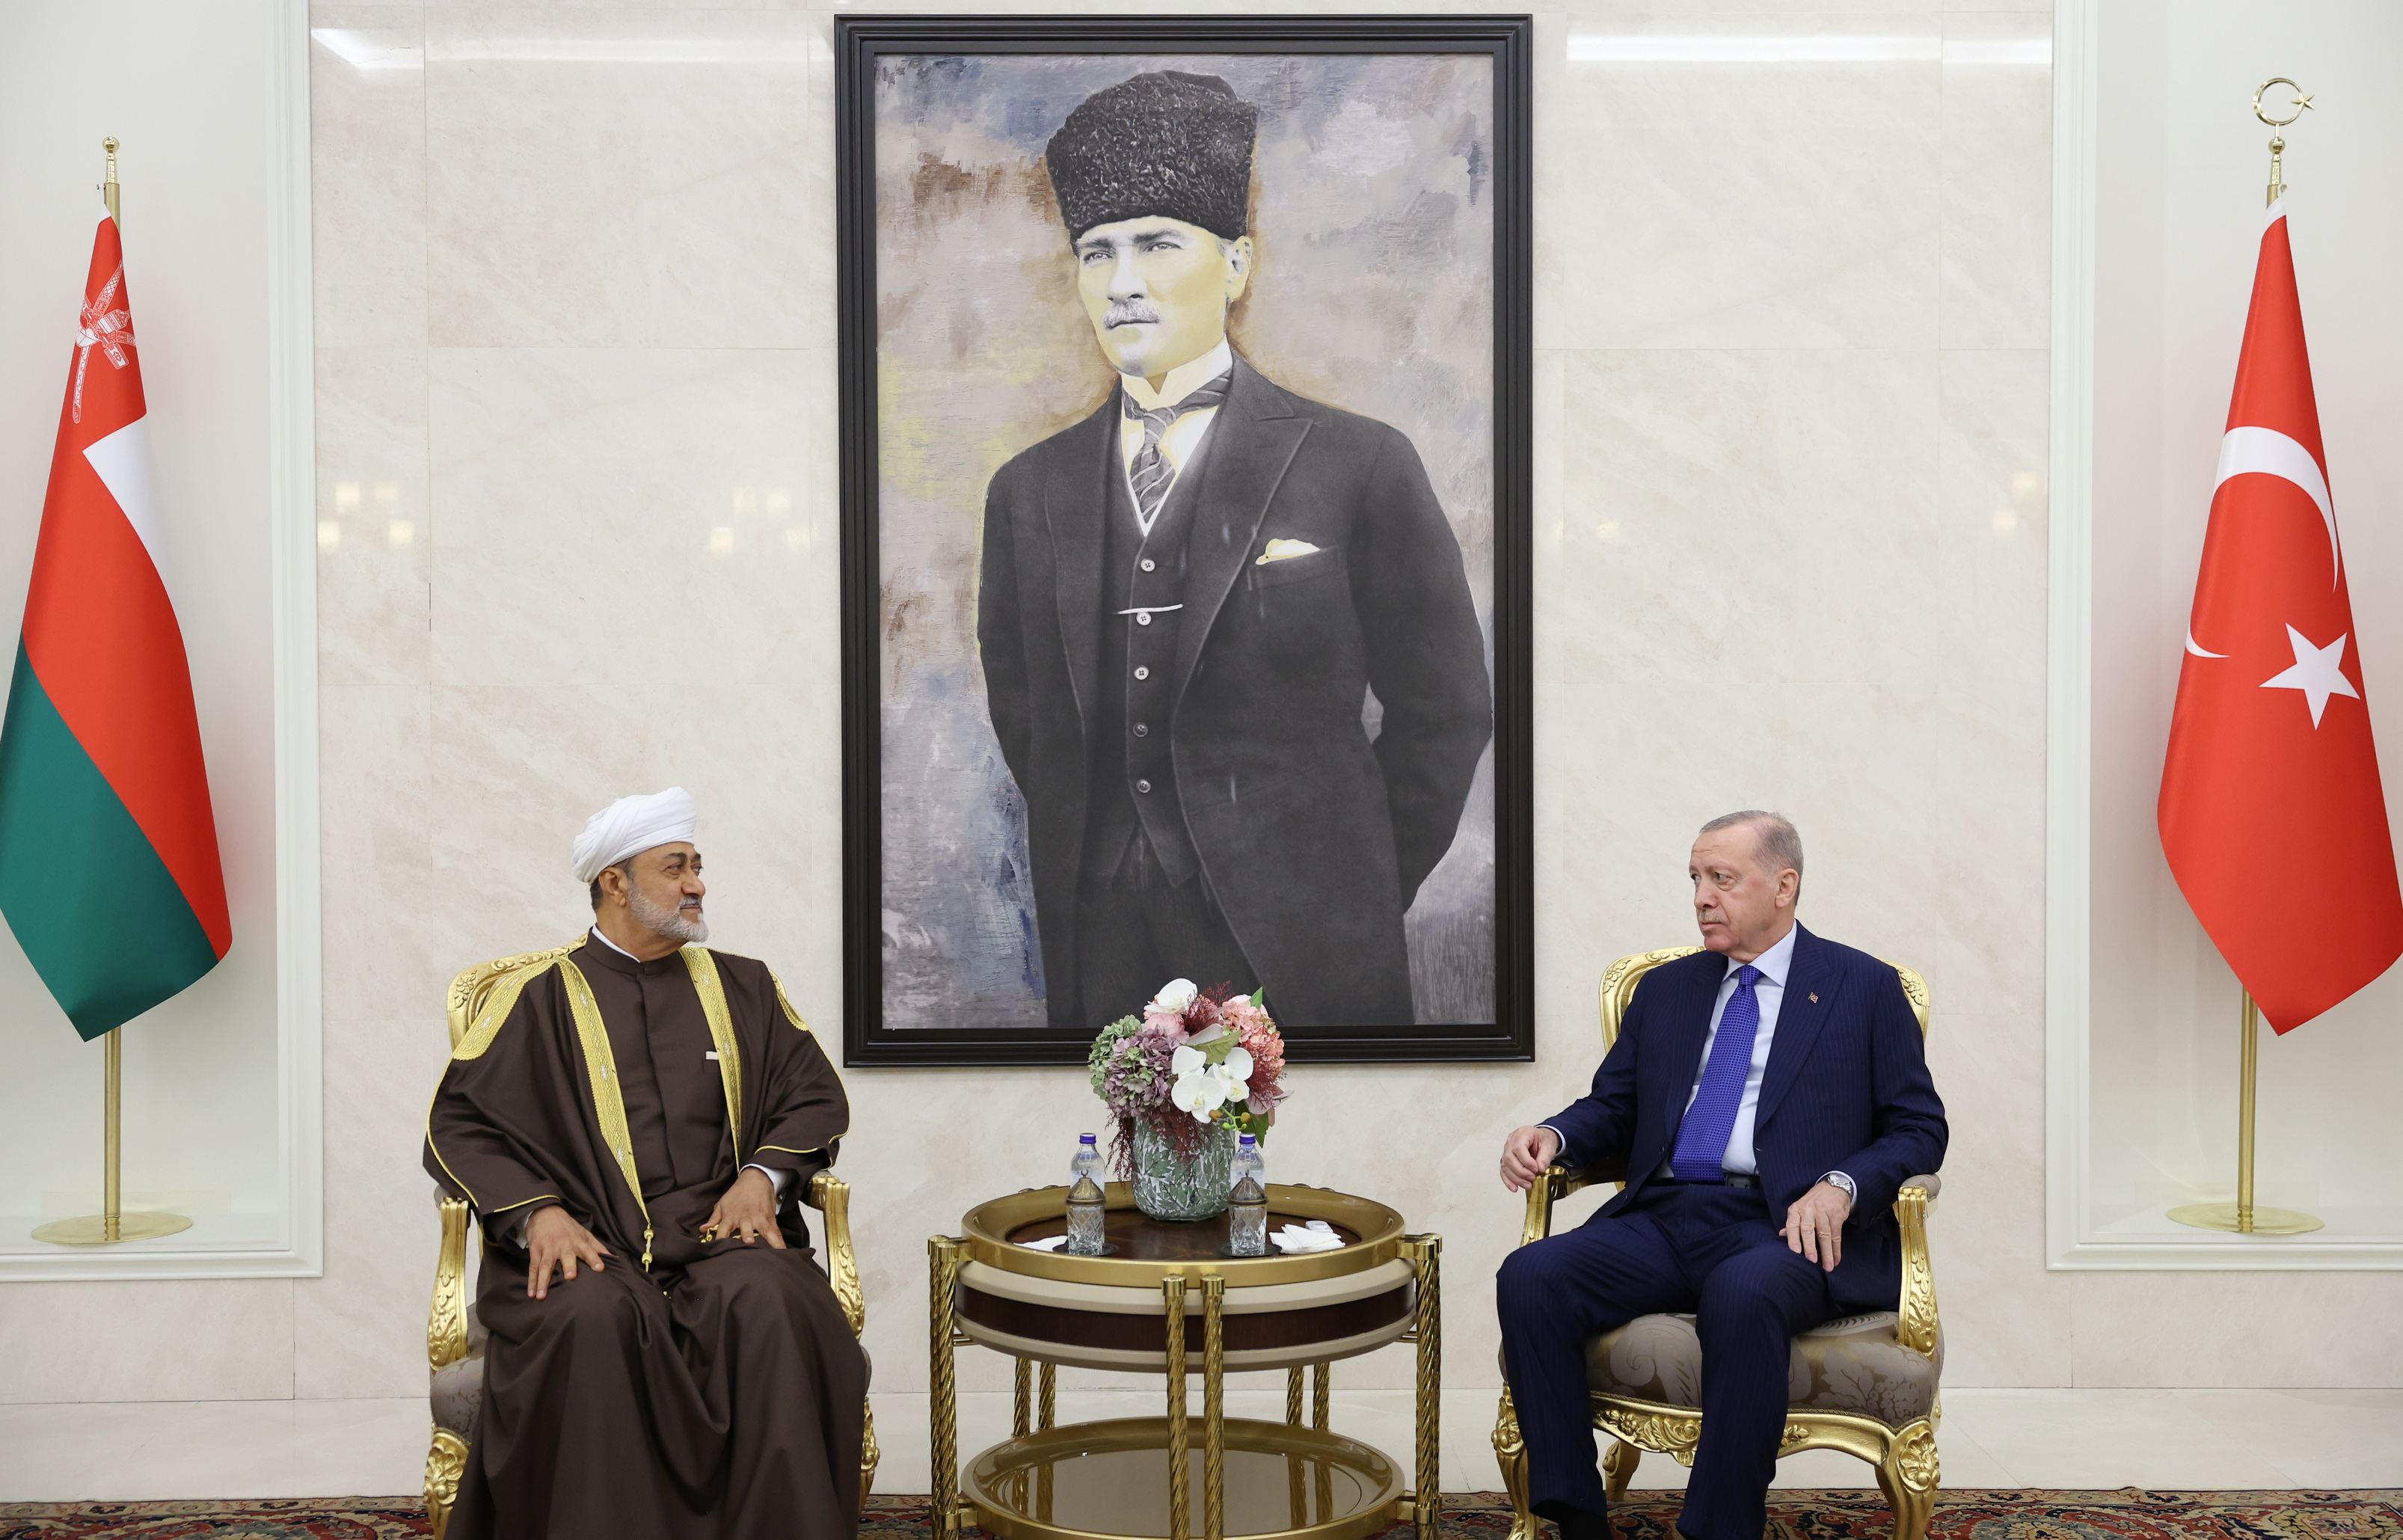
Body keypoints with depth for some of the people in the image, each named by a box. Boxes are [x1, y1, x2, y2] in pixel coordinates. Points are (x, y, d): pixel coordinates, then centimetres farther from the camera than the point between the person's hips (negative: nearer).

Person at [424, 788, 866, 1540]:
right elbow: (458, 1124, 6)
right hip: (586, 1240, -1)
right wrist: (536, 1210, -12)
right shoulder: (536, 998, 12)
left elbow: (816, 1096, 17)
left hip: (721, 1231, 2)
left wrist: (762, 1175, -3)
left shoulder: (743, 989, 20)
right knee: (592, 1316, -35)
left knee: (766, 1301, -31)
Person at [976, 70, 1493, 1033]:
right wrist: (1088, 877, 9)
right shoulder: (1029, 492, 8)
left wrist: (1357, 902, 1)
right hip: (1100, 954, 3)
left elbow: (1445, 710, 0)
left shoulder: (1358, 468, -4)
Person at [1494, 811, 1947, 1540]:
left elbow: (1919, 1128, 6)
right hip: (1664, 1220, 4)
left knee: (1743, 1293, -39)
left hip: (1787, 1227, -4)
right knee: (1530, 1277, -23)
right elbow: (1614, 1110, 23)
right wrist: (1554, 1137, 0)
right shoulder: (1664, 989, 23)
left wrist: (1841, 1185, -13)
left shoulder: (1865, 988, 10)